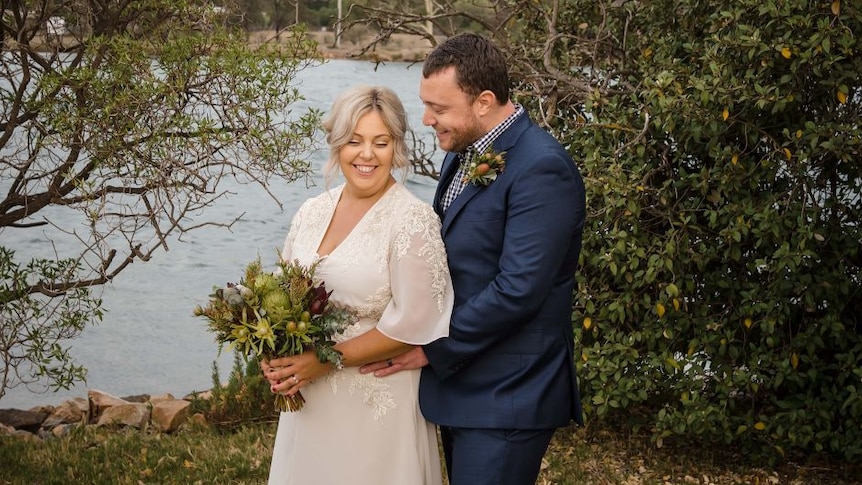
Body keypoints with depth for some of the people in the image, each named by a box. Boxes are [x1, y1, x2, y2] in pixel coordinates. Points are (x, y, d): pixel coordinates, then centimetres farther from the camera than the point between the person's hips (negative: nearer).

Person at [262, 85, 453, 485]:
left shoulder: (414, 220, -11)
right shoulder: (312, 213, 5)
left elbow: (412, 324, -16)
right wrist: (276, 359, -5)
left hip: (378, 402, -5)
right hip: (308, 399, 5)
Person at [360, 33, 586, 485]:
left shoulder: (541, 168, -20)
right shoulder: (464, 152, 9)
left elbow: (517, 290, -24)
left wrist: (432, 349, -15)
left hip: (505, 398, -9)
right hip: (457, 383, 9)